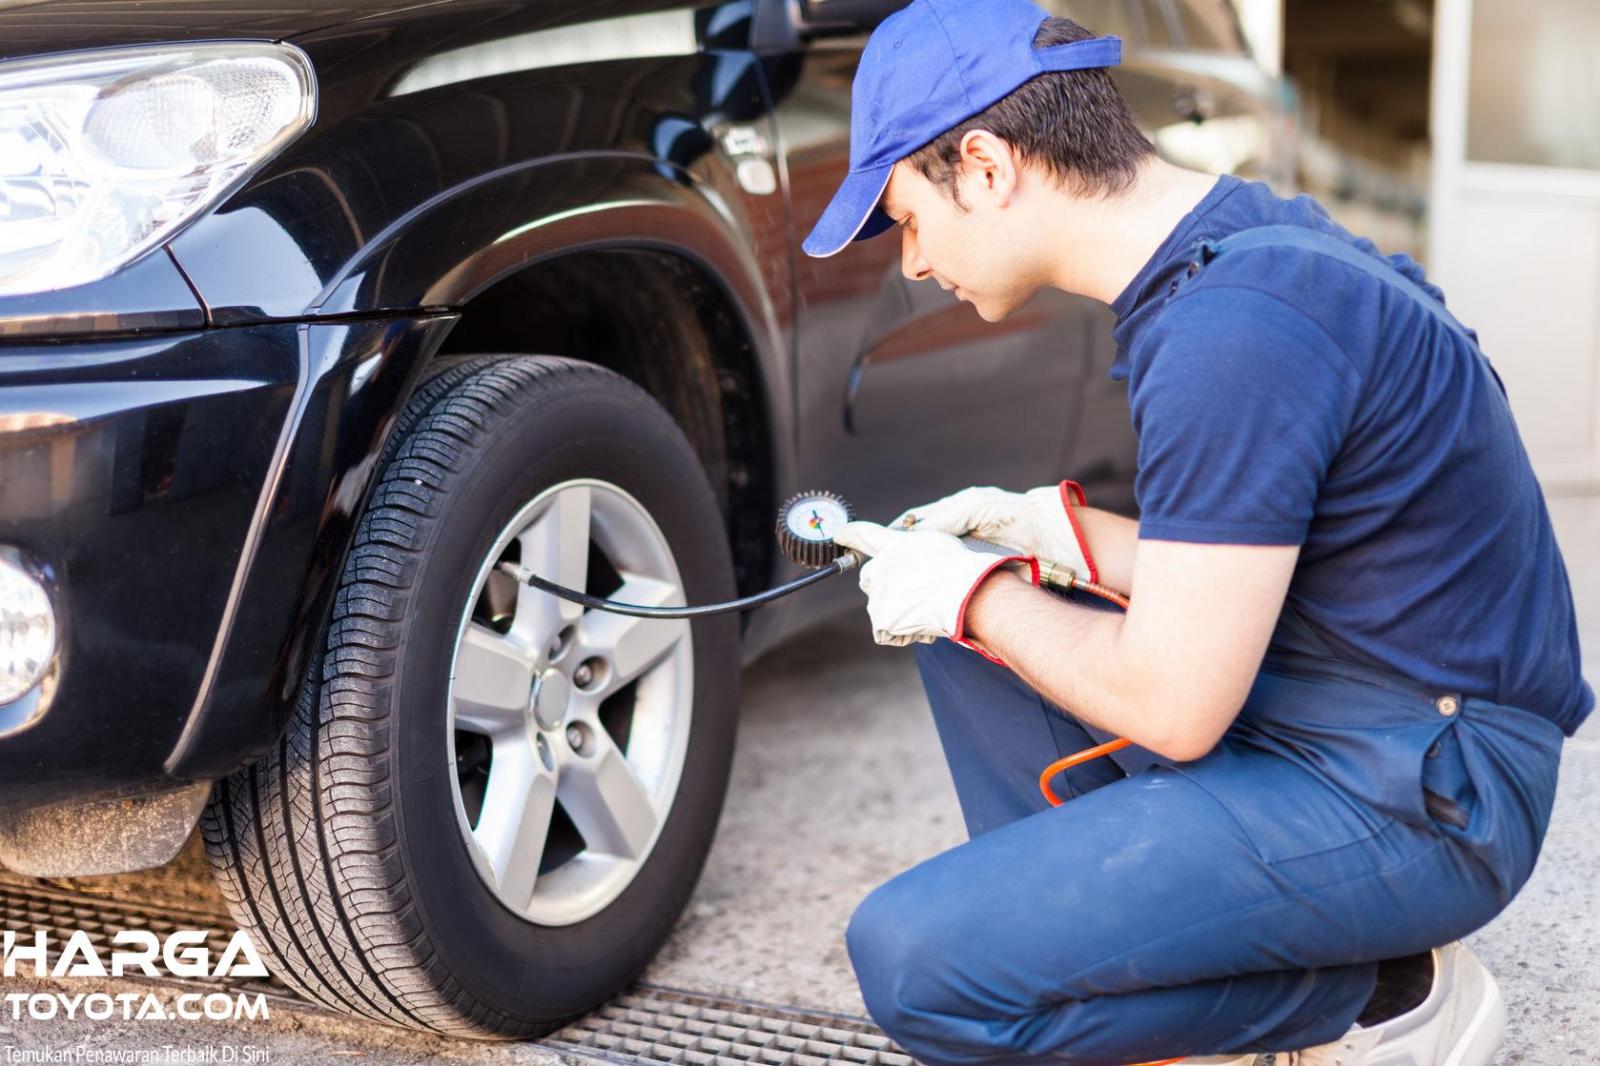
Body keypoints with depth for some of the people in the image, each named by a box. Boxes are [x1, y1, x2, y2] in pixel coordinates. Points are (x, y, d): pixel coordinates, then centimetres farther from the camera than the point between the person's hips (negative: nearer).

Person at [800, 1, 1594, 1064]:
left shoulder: (1231, 329, -26)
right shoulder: (1236, 234, 7)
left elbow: (1174, 708, -24)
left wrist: (978, 596, -8)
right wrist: (1052, 529, 7)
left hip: (1409, 796, -10)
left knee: (917, 958, -19)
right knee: (955, 630, 15)